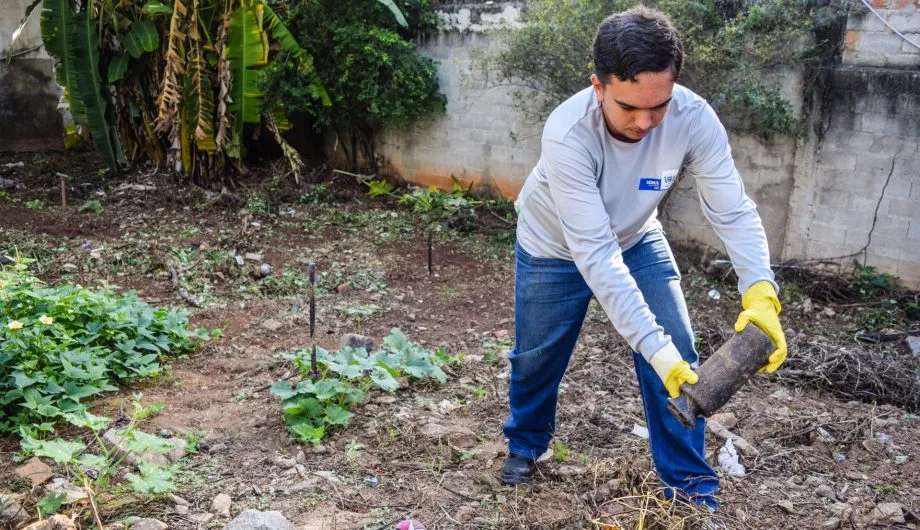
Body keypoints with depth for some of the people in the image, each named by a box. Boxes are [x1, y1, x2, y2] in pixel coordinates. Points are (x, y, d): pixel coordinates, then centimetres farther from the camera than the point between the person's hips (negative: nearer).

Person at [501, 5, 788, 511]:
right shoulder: (567, 134, -40)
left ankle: (691, 487, 14)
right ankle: (525, 443, 43)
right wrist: (654, 346, -44)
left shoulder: (695, 119, -31)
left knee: (679, 361, -4)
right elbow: (594, 253, -40)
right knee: (536, 357, 13)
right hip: (556, 247, -2)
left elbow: (733, 212, -28)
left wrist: (760, 293, -46)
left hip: (636, 240, 2)